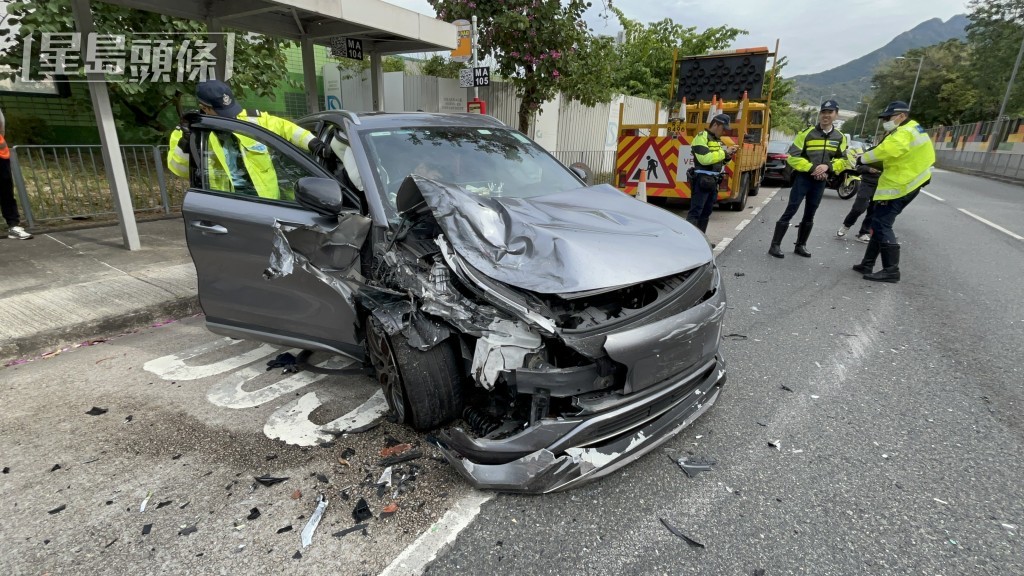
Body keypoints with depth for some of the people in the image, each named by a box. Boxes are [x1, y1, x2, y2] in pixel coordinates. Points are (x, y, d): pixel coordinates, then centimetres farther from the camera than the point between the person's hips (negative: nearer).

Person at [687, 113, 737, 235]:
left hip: (713, 181, 9)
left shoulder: (717, 140, 19)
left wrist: (728, 156, 3)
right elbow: (705, 158, -23)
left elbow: (719, 162, 23)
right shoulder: (701, 137, -9)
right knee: (695, 212, -12)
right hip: (702, 180, -9)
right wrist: (724, 152, -14)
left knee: (706, 213, 13)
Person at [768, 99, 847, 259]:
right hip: (803, 178, -5)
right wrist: (811, 168, -18)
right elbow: (792, 157, -10)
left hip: (820, 181, 5)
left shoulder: (840, 137, 6)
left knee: (810, 215, 11)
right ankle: (775, 245, -8)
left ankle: (800, 246, 20)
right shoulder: (806, 133, -7)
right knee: (790, 211, -9)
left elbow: (843, 161, 9)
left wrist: (828, 166, -12)